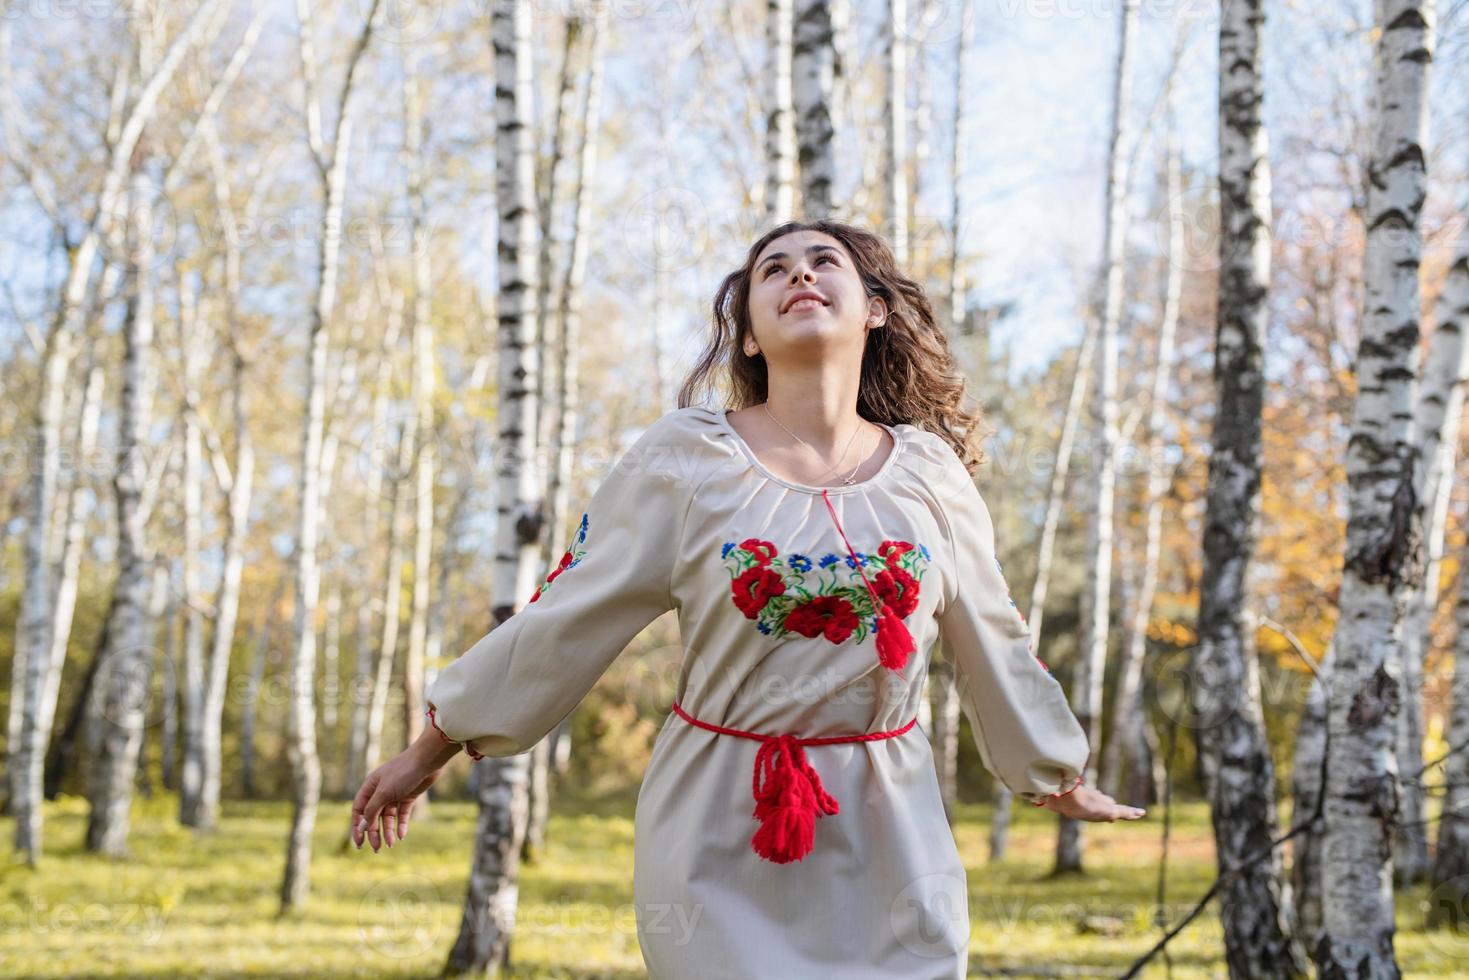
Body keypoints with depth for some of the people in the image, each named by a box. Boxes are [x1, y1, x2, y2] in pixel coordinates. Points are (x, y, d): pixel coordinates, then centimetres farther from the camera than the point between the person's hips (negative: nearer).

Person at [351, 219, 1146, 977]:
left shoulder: (930, 473, 2)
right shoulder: (684, 461, -4)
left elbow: (993, 647, 14)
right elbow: (563, 623, 0)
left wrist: (1062, 782, 24)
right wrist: (428, 755, 2)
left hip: (887, 842, 2)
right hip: (722, 847, -2)